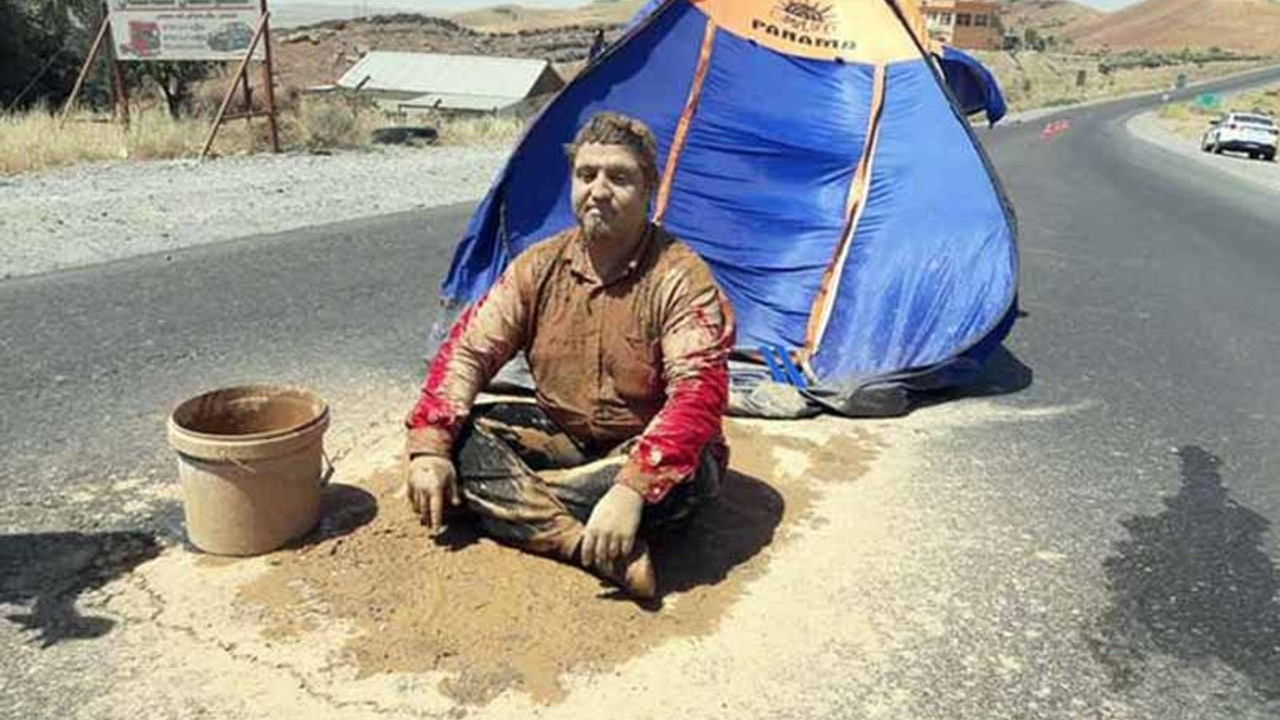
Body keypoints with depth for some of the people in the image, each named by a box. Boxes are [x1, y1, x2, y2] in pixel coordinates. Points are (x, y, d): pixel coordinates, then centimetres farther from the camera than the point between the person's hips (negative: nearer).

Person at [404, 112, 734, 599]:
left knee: (684, 474, -37)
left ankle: (505, 497, -25)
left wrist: (632, 488, -44)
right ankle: (600, 552, -31)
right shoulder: (539, 266, -4)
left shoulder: (681, 279, -19)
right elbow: (468, 349, -5)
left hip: (644, 451, -4)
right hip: (561, 439, 5)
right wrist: (429, 447, -19)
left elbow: (697, 394, -30)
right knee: (459, 438, -19)